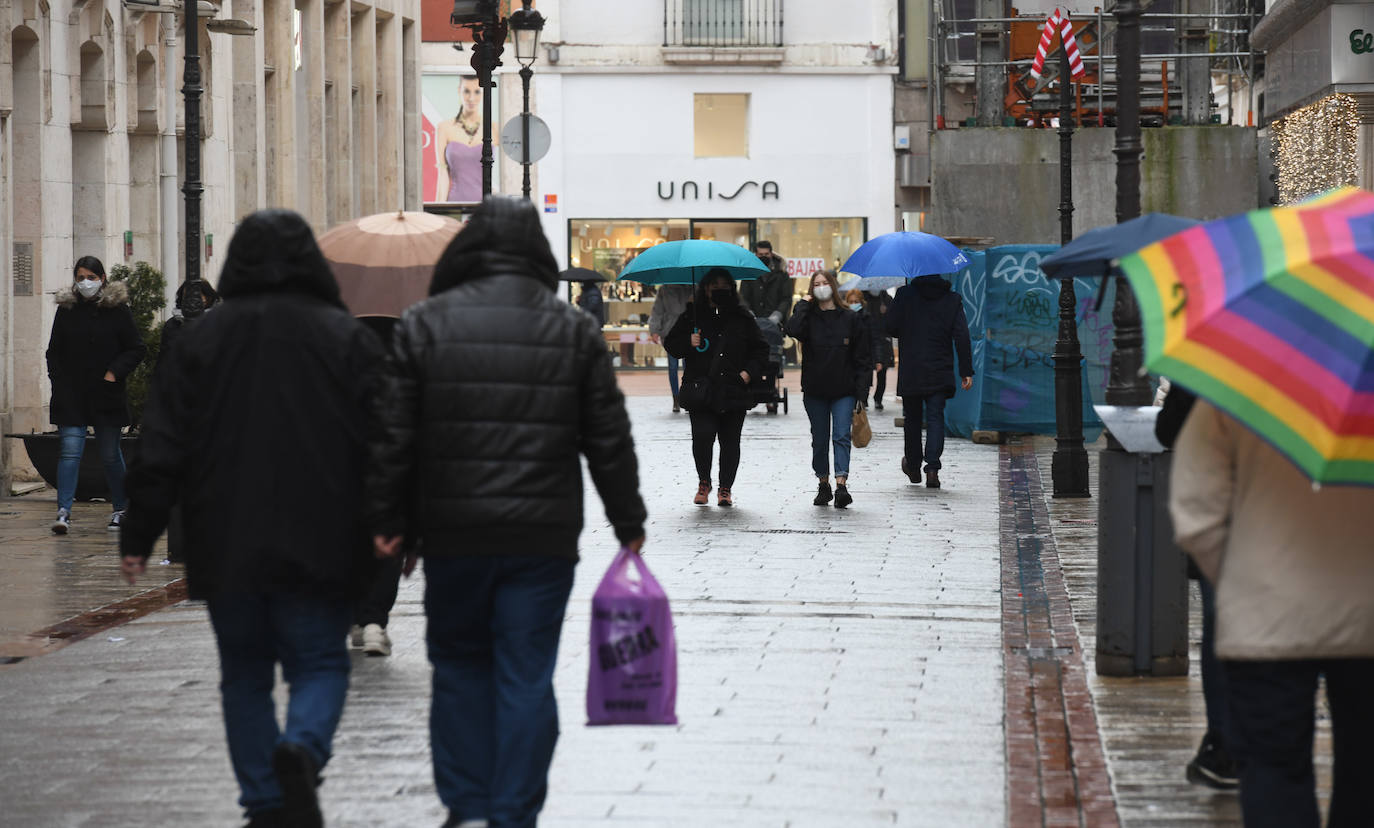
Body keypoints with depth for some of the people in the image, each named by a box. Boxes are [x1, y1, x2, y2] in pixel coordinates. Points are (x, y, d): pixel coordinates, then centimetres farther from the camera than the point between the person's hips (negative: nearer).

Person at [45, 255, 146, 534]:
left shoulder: (117, 309, 1)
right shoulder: (66, 309, 7)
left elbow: (136, 349, 2)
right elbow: (54, 351, 13)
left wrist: (114, 373, -10)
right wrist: (57, 379, 0)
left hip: (107, 395, -1)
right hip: (71, 395, 1)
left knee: (110, 454, 8)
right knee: (70, 450, -9)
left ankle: (120, 509, 22)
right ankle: (63, 511, -12)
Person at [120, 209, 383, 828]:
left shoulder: (202, 339, 2)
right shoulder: (347, 337, -1)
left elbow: (162, 450, 1)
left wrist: (138, 537, 5)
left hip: (226, 548, 1)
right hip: (318, 548, -1)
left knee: (244, 673, 13)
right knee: (319, 662, 7)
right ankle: (302, 750, -22)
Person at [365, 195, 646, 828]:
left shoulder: (425, 323, 0)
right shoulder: (574, 329, 3)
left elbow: (394, 435, -2)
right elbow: (609, 438, 5)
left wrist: (388, 521, 5)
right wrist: (628, 522, 14)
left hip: (453, 535, 0)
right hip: (544, 537, 0)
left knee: (460, 665, 14)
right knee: (527, 678, 3)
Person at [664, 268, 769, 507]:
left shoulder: (743, 319, 9)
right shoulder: (692, 316, 7)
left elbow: (760, 349, 14)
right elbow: (671, 344, 10)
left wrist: (749, 372, -1)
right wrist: (689, 342, -10)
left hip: (734, 391, 1)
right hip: (701, 390, -1)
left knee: (730, 442, 3)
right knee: (702, 436, -14)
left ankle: (725, 488, 18)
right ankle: (704, 482, 9)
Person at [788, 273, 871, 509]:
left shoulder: (851, 319, 2)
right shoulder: (809, 317, 3)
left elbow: (862, 357, 4)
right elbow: (793, 329, -20)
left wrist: (861, 389, -4)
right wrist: (804, 304, -9)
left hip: (844, 391, -2)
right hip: (815, 391, 2)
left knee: (841, 436, -12)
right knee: (820, 439, 9)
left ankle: (841, 485, -21)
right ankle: (823, 484, 19)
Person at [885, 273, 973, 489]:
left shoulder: (904, 295, -4)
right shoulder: (952, 299, 0)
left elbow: (890, 328, -4)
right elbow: (962, 337, -3)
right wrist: (966, 371, -1)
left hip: (910, 372, 0)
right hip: (940, 373, 0)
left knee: (912, 417, 15)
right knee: (935, 418, 2)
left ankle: (913, 466, 27)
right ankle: (932, 468, -13)